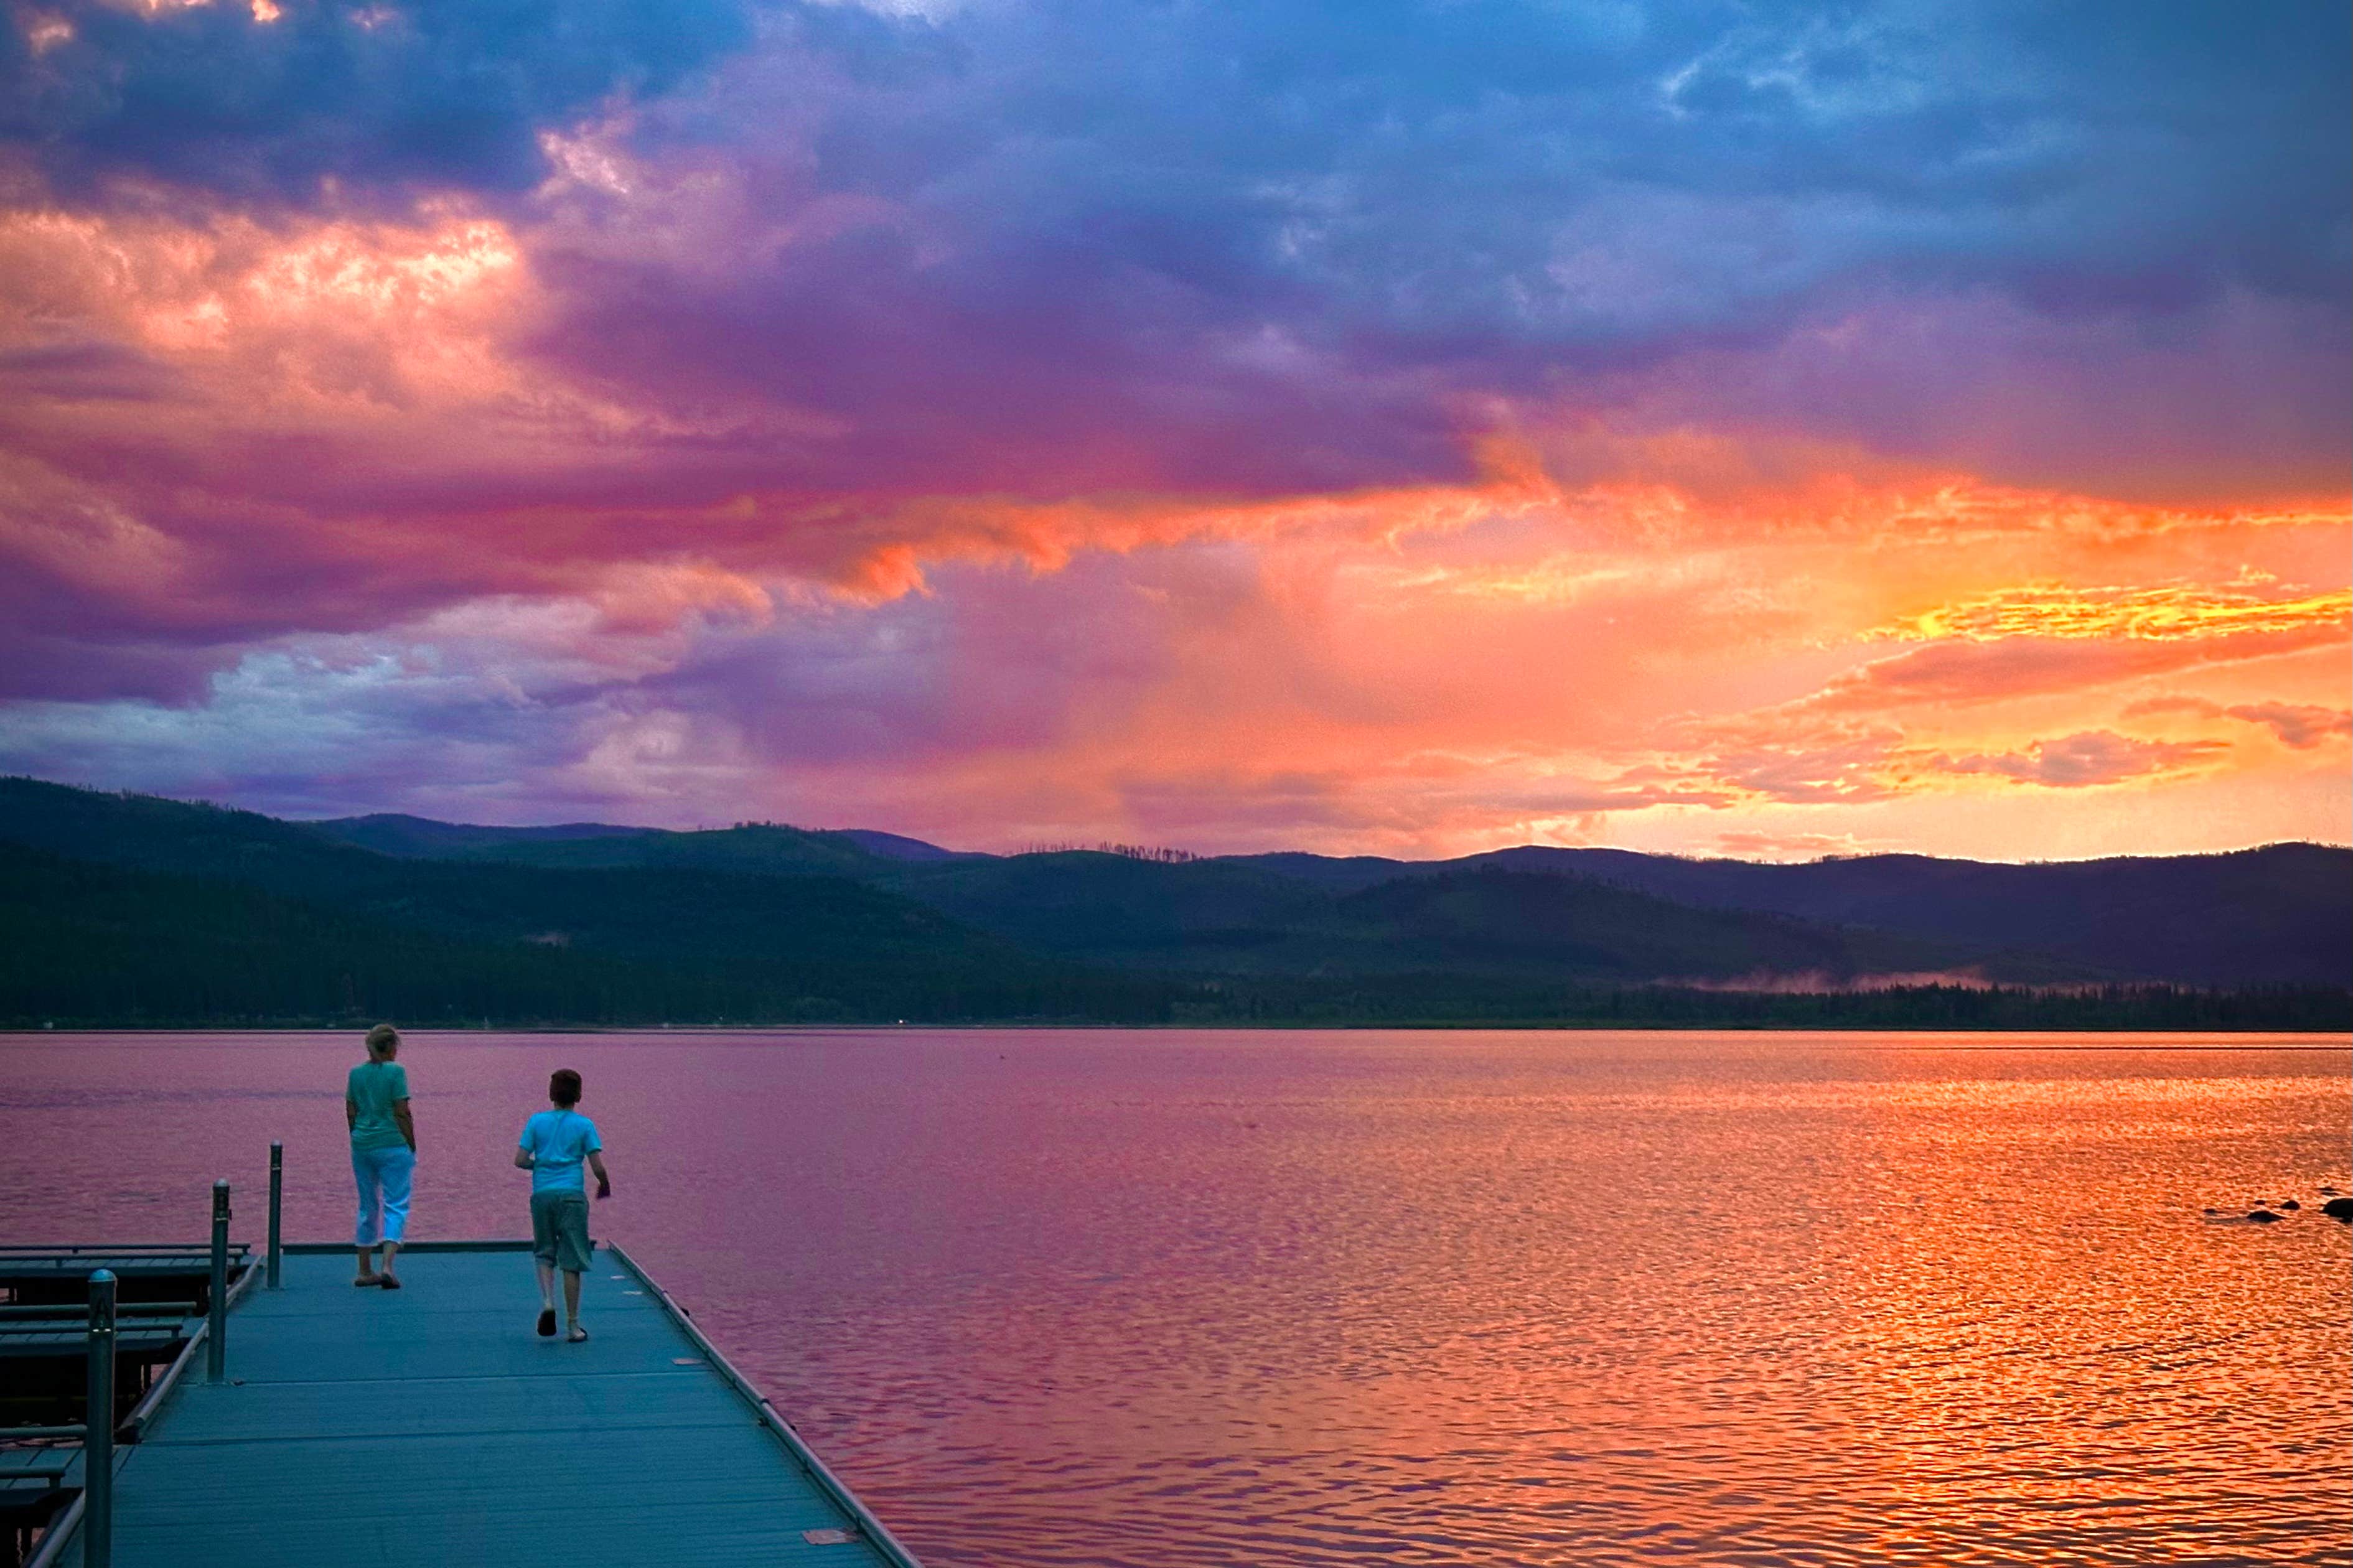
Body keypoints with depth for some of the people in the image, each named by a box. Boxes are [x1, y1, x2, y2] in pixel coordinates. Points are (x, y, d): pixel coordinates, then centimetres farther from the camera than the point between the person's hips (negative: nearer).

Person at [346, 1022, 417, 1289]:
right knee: (396, 1206, -2)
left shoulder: (355, 1073, 7)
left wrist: (359, 1141, 17)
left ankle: (365, 1270, 20)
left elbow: (350, 1114, 9)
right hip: (393, 1145, -5)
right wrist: (412, 1147, -3)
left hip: (362, 1146, 5)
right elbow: (402, 1113, -11)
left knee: (368, 1207, 15)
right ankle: (387, 1267, -16)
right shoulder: (396, 1072, -9)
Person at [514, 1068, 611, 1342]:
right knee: (571, 1261, 1)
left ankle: (547, 1302, -5)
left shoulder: (536, 1122, 5)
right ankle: (572, 1325, 3)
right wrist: (605, 1186, 15)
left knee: (544, 1253, 18)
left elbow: (520, 1160, -1)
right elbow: (598, 1167, -4)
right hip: (572, 1196, -2)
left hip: (542, 1194, 2)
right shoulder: (584, 1125, 0)